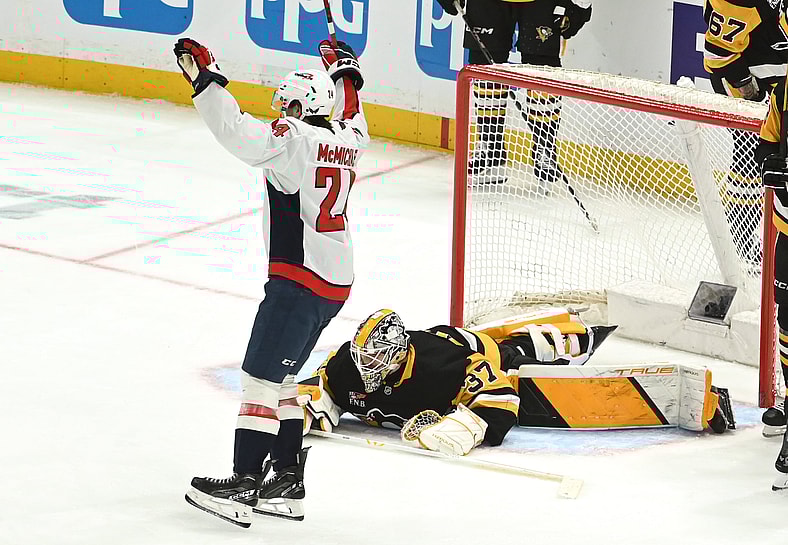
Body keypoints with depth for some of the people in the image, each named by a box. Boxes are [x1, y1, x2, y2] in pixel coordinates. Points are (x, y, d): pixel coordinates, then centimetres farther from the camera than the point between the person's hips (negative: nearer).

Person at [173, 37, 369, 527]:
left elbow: (238, 132, -27)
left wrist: (204, 77, -21)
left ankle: (244, 484, -12)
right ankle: (288, 482, 16)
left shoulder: (293, 138, -12)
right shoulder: (345, 136, 11)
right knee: (281, 376, 15)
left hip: (300, 279, -9)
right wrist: (345, 72, 47)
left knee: (261, 375, -9)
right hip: (337, 280, 9)